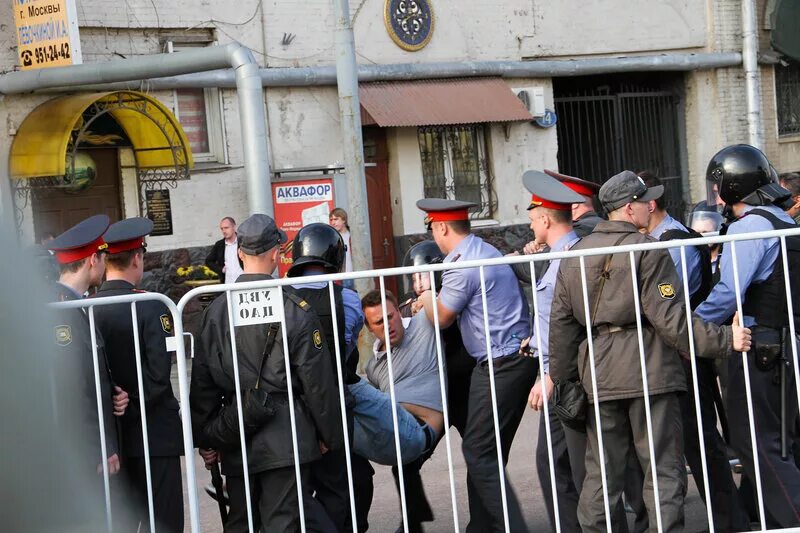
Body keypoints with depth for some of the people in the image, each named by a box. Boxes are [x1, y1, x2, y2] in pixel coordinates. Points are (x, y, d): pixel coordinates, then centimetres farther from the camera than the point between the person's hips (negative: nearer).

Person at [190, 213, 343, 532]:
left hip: (235, 442, 4)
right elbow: (317, 381, -6)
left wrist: (205, 440, 15)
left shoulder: (216, 311, 2)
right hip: (285, 438, -4)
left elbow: (203, 380, 6)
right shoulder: (295, 309, -8)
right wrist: (330, 436, 6)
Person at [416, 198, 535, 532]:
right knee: (489, 453, 15)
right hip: (518, 358, 10)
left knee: (478, 453, -7)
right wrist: (431, 300, 28)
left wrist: (425, 293, 15)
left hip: (499, 365, -10)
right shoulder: (485, 251, 14)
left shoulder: (462, 267, -17)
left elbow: (441, 319, -3)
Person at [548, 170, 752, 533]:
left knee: (601, 472, 12)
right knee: (663, 468, 1)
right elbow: (670, 318, -14)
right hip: (648, 369, -5)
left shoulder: (574, 255, 10)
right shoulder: (648, 251, -8)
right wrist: (725, 340, -10)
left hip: (598, 374, 5)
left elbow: (561, 322, 11)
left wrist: (562, 379, 17)